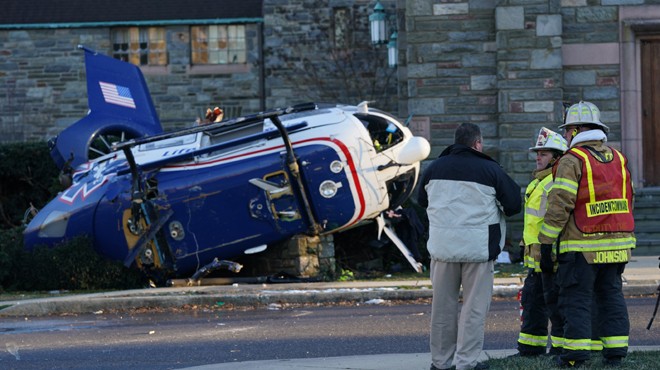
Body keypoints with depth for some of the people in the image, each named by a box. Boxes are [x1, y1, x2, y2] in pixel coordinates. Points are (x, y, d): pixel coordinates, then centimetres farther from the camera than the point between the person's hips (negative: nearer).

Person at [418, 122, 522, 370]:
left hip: (443, 245, 4)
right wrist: (494, 210, 15)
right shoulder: (490, 170, -7)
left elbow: (422, 200, 20)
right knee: (474, 306, 1)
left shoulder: (435, 168, 6)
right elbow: (514, 205, -4)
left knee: (443, 305, 11)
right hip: (478, 247, -4)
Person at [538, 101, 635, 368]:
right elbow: (627, 201, 16)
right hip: (616, 244, 6)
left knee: (576, 298, -2)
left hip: (582, 246, -6)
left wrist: (546, 244, -10)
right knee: (611, 296, 11)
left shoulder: (572, 161, -9)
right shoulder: (618, 159, 13)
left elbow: (559, 206, -14)